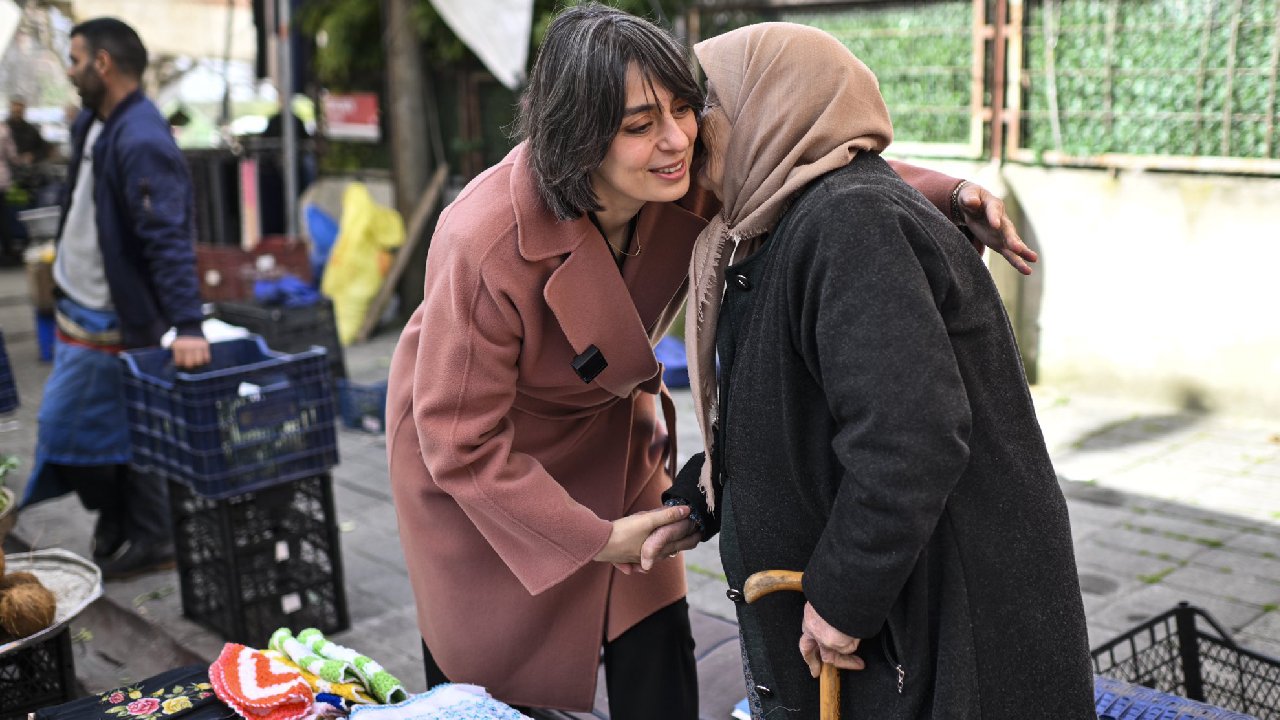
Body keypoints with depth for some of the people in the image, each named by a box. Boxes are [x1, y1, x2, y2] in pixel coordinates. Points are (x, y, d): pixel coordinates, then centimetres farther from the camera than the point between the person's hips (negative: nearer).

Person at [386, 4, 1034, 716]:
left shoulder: (693, 179, -22)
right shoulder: (486, 247, -36)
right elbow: (460, 437, -28)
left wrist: (949, 194, -24)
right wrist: (597, 537, -24)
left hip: (612, 427, 5)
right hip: (473, 461, -4)